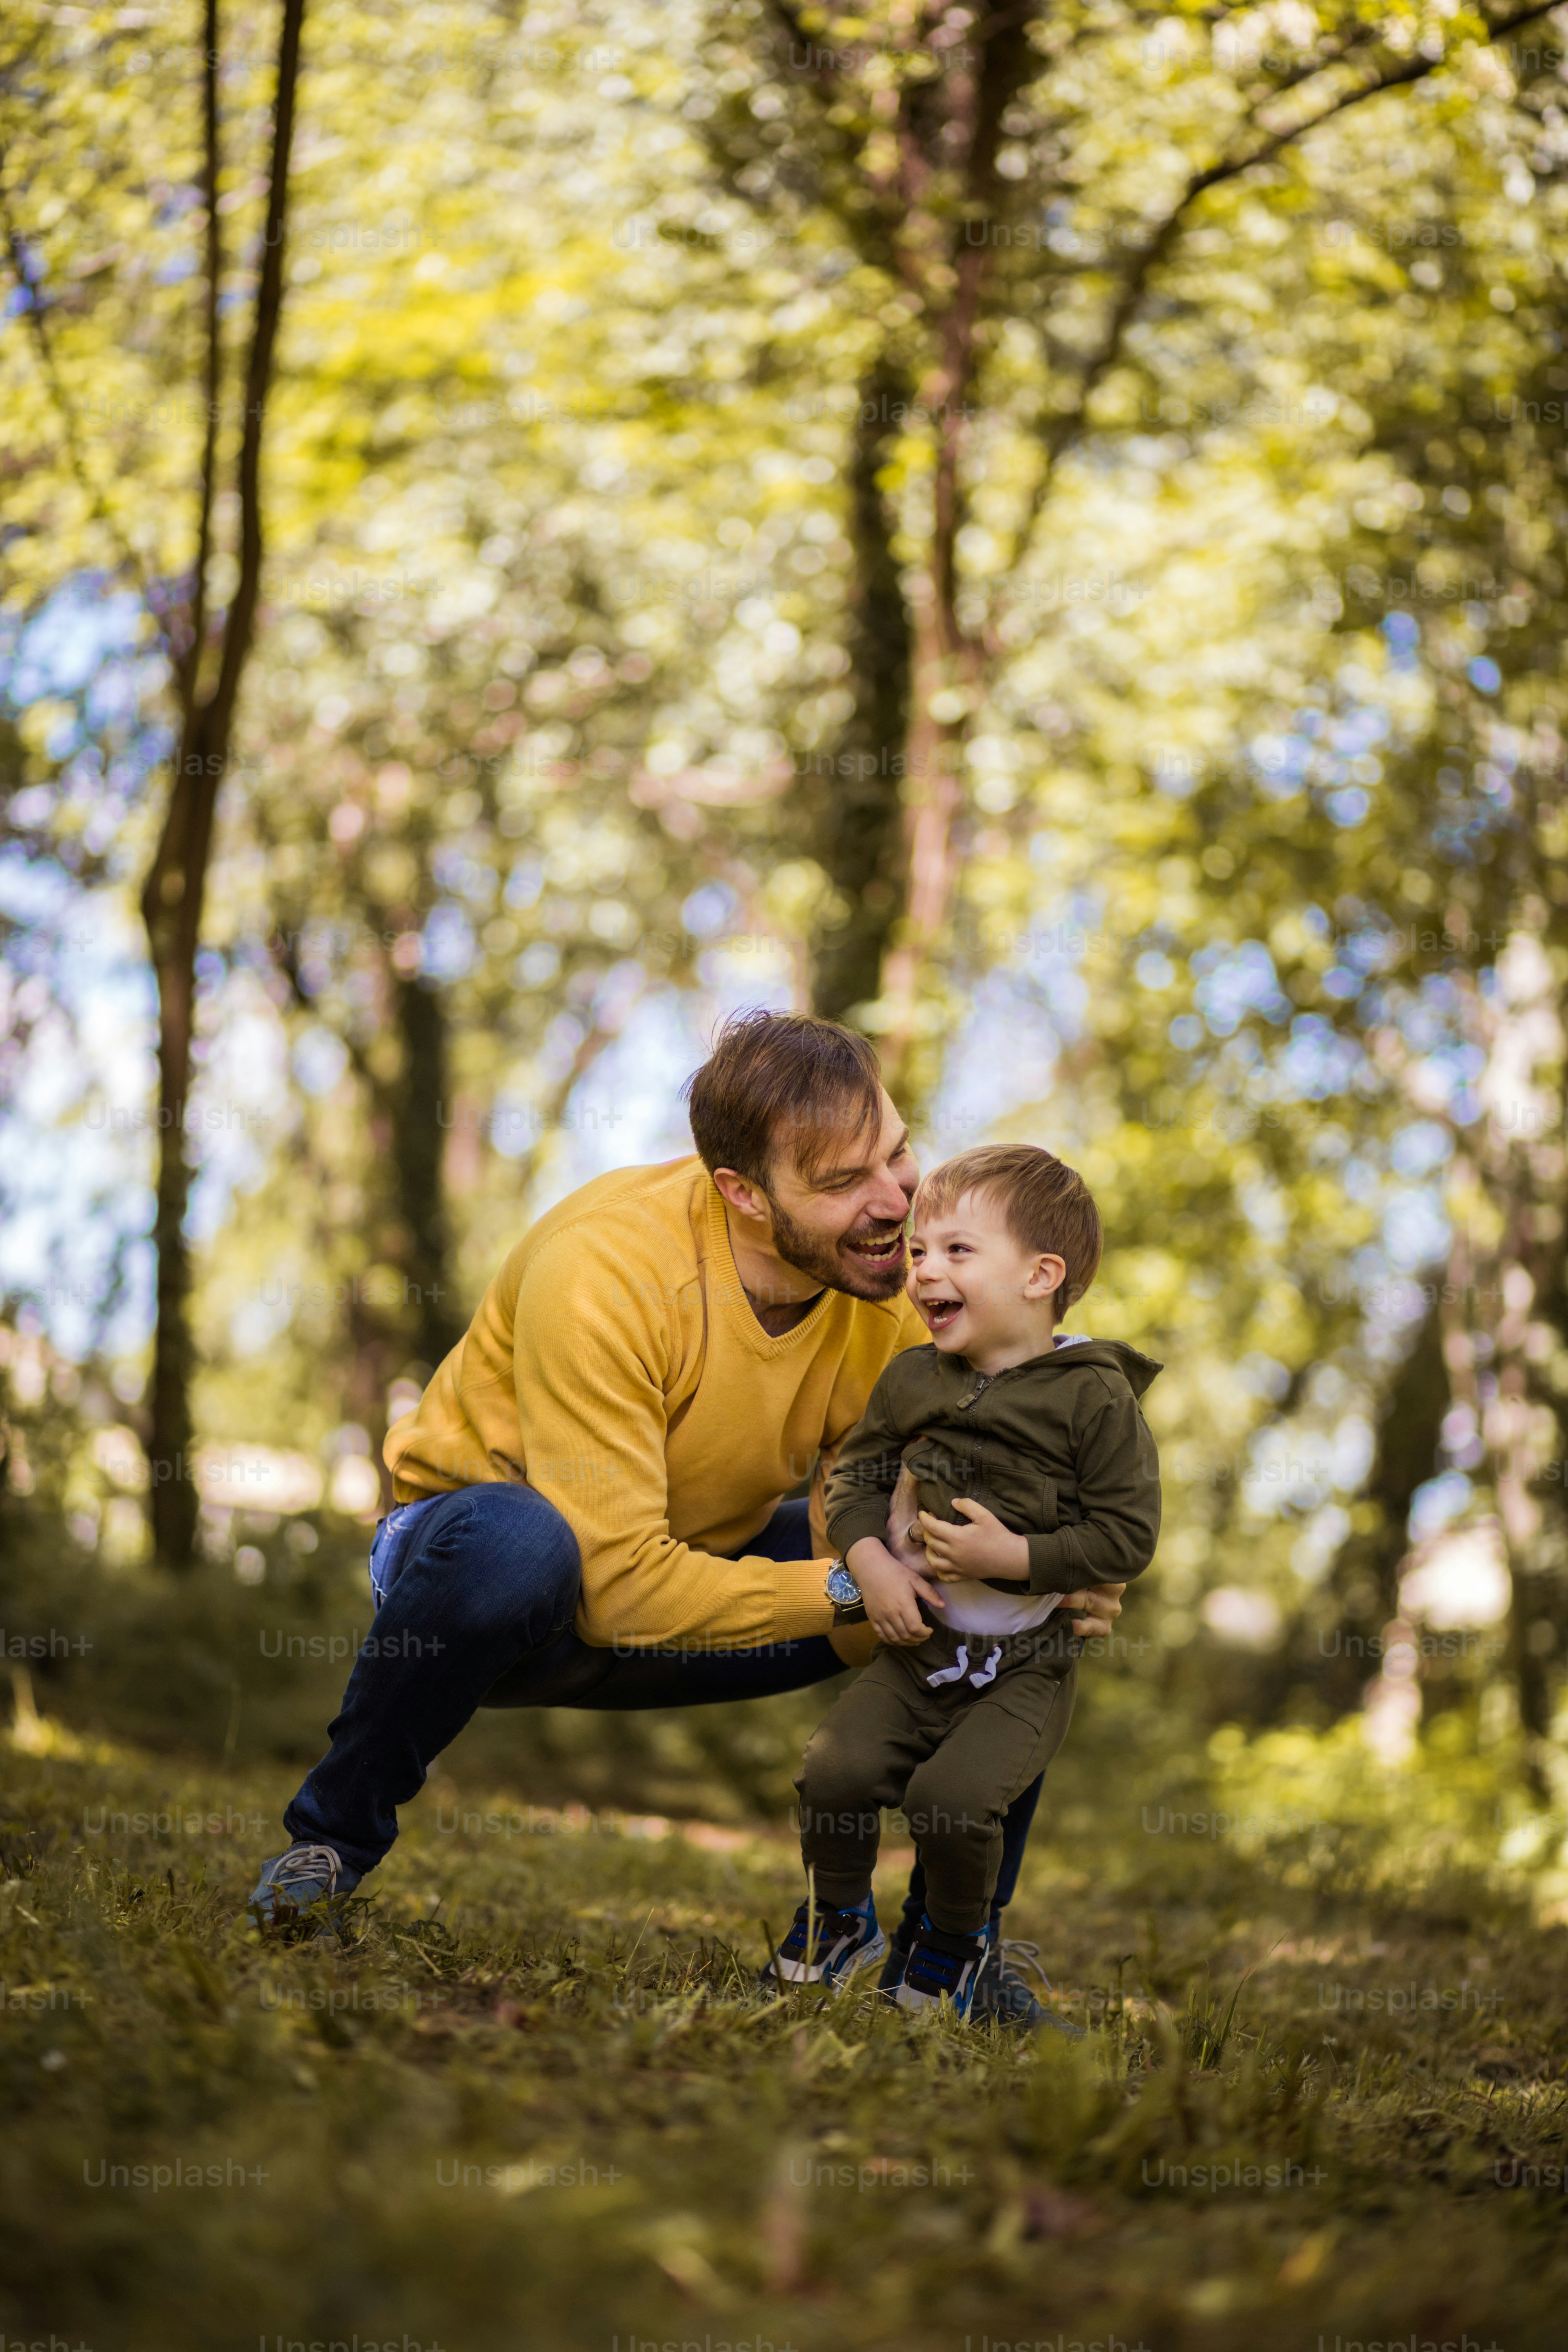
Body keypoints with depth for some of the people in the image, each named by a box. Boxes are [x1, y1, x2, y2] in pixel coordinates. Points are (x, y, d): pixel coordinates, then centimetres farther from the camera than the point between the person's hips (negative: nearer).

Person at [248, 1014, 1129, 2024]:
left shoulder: (899, 1282, -15)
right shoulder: (601, 1269, -33)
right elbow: (620, 1585, -35)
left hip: (708, 1568, 6)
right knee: (513, 1543, -42)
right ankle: (337, 1830, -14)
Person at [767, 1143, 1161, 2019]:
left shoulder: (1095, 1397, -12)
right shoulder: (912, 1378, 4)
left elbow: (1128, 1536, -13)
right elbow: (856, 1474, 13)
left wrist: (1012, 1557, -22)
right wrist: (869, 1561, -6)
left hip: (1025, 1665, -5)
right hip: (917, 1644, 5)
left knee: (951, 1795, -23)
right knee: (836, 1773, -13)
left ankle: (958, 1937, 8)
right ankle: (841, 1921, 16)